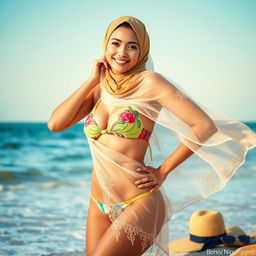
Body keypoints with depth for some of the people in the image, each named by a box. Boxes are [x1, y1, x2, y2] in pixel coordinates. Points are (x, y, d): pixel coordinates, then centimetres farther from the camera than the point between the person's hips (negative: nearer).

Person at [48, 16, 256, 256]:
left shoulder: (149, 82, -8)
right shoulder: (99, 89, 9)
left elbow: (205, 126, -13)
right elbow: (55, 124, -2)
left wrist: (163, 171, -7)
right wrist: (91, 80, -3)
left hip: (139, 204, -6)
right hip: (99, 206, 6)